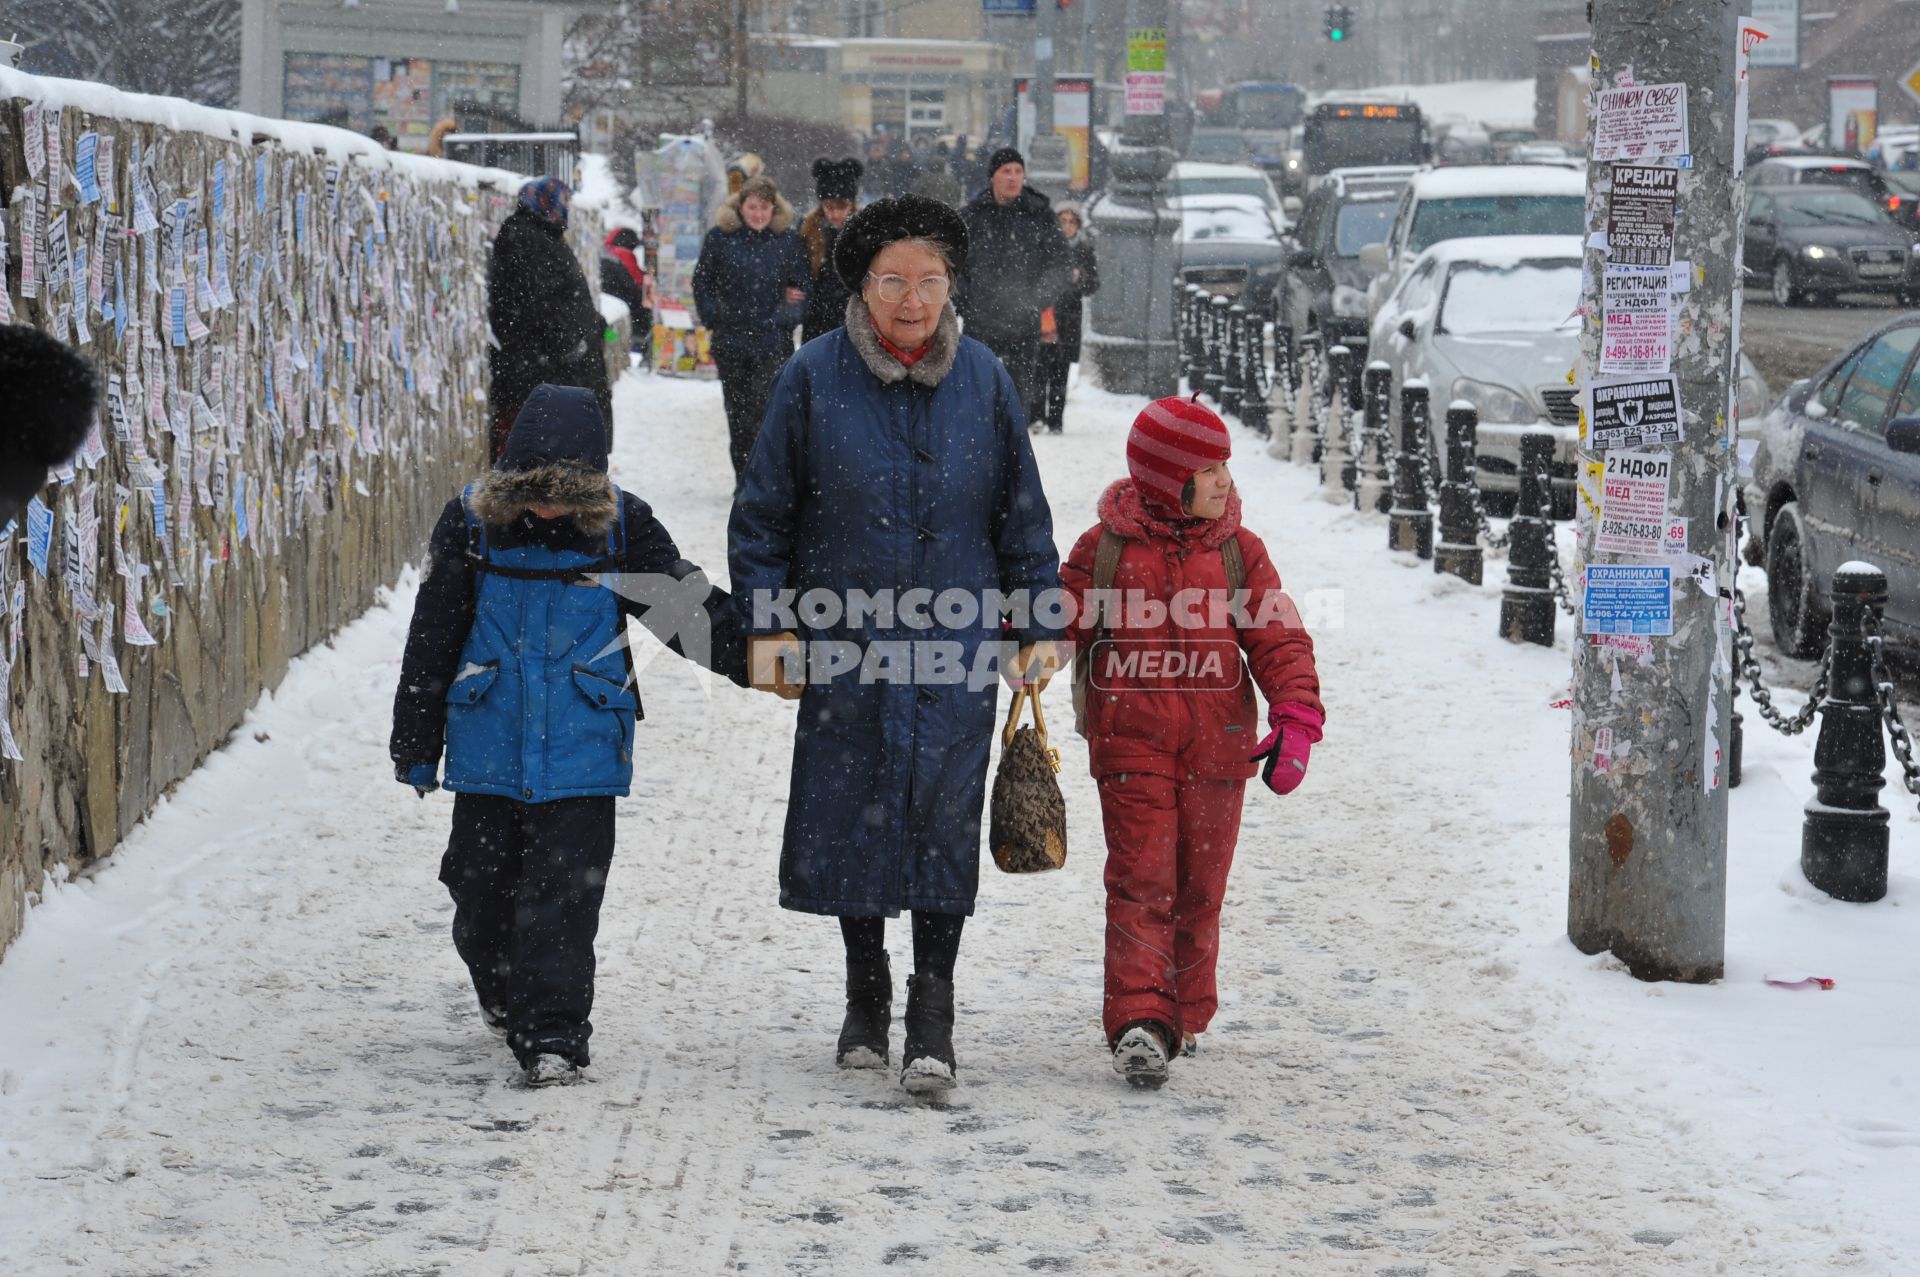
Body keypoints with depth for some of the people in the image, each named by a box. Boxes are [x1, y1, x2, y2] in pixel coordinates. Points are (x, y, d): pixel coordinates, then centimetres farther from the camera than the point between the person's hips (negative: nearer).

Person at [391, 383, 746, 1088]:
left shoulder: (620, 524, -5)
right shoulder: (472, 521, -4)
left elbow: (685, 606, 3)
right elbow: (433, 637, 3)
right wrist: (415, 746, 6)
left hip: (582, 746, -2)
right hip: (490, 744, 2)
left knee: (564, 894, -6)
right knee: (482, 885, 12)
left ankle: (554, 1035, -1)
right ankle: (503, 997, 37)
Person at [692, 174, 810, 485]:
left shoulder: (788, 240, 2)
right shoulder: (720, 238, 2)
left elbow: (801, 285, 9)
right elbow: (702, 284, 9)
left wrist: (788, 317, -4)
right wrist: (714, 319, 0)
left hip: (773, 342, -2)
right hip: (731, 340, 2)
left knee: (766, 409, -15)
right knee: (738, 413, 10)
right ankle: (744, 481, 22)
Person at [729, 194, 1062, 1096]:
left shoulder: (983, 379, 3)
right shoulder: (813, 378, -2)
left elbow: (1022, 514, 10)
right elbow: (764, 512, 4)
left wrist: (1038, 627, 9)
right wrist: (766, 625, -2)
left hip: (957, 646, 0)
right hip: (844, 643, 0)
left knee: (945, 817, -7)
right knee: (852, 816, 6)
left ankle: (932, 1014, 0)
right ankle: (866, 997, 24)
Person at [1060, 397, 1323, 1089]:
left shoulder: (1238, 551, 5)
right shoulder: (1104, 548, 1)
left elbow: (1279, 638, 2)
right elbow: (1059, 627, 7)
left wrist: (1295, 719, -11)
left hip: (1216, 749, 2)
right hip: (1131, 744, -2)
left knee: (1198, 888, 9)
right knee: (1141, 881, -11)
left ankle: (1182, 1018, 22)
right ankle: (1137, 1021, -16)